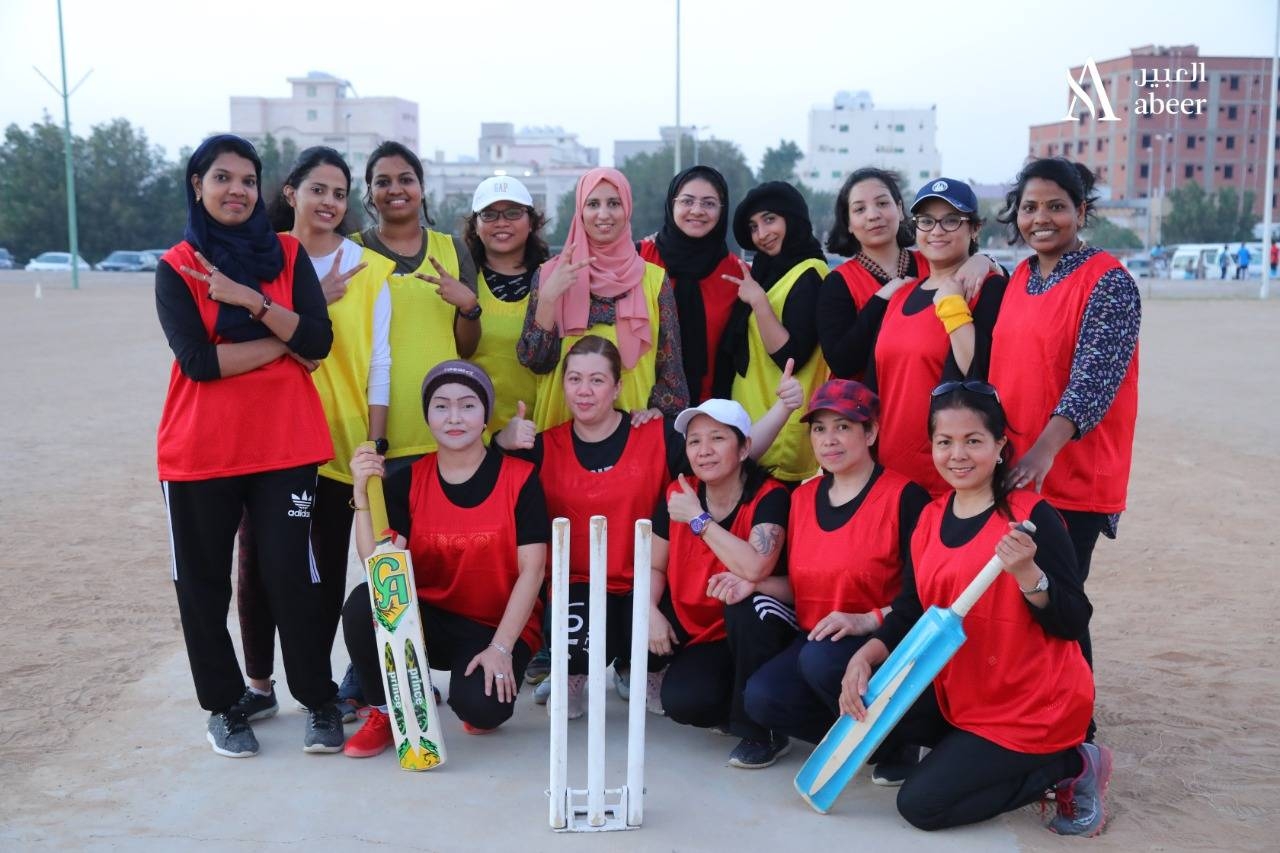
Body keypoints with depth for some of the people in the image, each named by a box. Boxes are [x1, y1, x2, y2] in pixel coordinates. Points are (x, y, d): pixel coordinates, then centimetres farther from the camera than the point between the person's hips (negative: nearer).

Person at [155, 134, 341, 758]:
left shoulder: (289, 254, 6)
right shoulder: (176, 267, 2)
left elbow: (319, 341, -6)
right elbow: (197, 360, -11)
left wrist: (252, 301, -17)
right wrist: (283, 343, -8)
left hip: (285, 443, 0)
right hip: (200, 448, 0)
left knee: (289, 574, -3)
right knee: (203, 582, 8)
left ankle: (319, 701, 12)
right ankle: (223, 706, 24)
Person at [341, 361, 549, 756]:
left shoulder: (520, 478, -8)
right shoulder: (407, 481, -2)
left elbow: (531, 570, -11)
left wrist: (500, 647, -18)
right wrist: (363, 493, -20)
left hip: (498, 627, -2)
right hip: (427, 620, 3)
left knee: (480, 706, -31)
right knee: (363, 602, -27)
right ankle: (384, 712, -2)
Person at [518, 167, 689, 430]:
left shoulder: (653, 278, 0)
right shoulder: (551, 273, -1)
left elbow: (670, 367, 3)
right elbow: (534, 361, -7)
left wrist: (657, 410, -11)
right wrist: (548, 297, -16)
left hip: (635, 425, 0)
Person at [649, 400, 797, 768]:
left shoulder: (769, 497, -16)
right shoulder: (677, 496, -2)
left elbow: (755, 568, -33)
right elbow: (655, 567, 7)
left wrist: (698, 519, -23)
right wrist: (651, 610, -12)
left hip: (751, 636, -3)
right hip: (695, 635, 3)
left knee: (747, 603, -36)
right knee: (680, 701, -25)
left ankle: (761, 731, -14)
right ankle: (734, 711, 13)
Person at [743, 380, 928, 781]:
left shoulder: (904, 496, -9)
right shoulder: (803, 497, 11)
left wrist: (867, 620, -25)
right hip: (813, 640, 5)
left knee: (822, 660, -35)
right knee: (761, 697, -22)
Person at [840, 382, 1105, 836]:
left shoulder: (1031, 515, -17)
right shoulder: (931, 518, 3)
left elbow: (1073, 624, -19)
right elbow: (908, 613, 4)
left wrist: (1026, 572, -35)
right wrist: (864, 657, -13)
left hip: (1033, 708, -7)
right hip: (957, 693, 7)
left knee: (920, 804, -9)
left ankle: (1069, 765, 5)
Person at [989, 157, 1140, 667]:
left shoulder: (1108, 282, -9)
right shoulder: (1019, 278, 12)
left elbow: (1095, 376, -20)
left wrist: (1045, 448, -32)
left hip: (1071, 475, -6)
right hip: (1009, 472, 6)